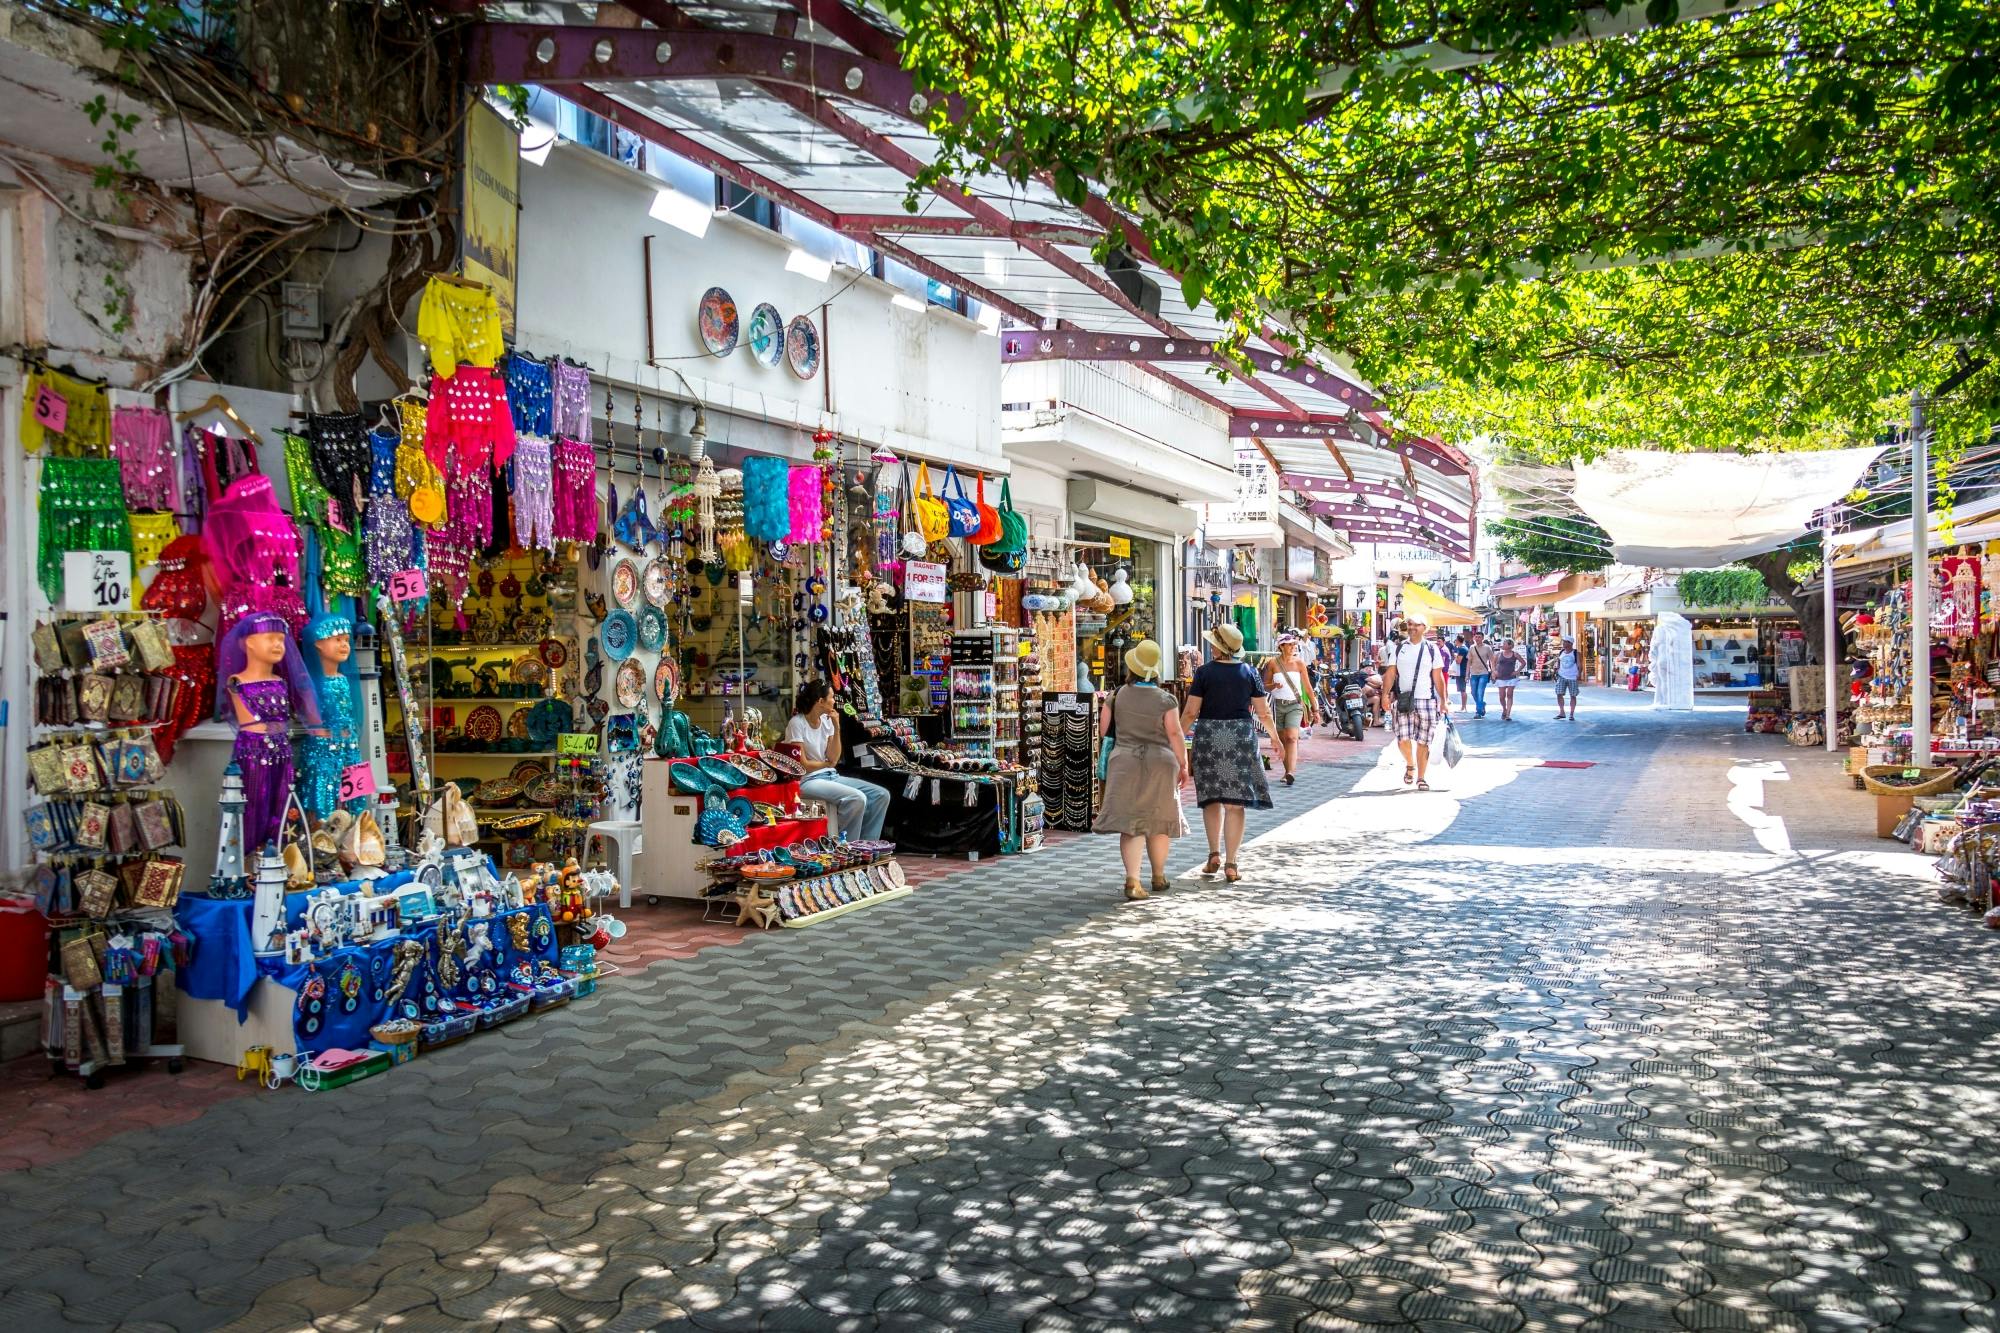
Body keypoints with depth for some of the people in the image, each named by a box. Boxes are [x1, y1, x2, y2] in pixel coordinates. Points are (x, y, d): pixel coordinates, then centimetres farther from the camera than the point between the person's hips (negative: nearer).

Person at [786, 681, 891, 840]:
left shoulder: (826, 720, 7)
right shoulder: (797, 724, -11)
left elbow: (833, 759, 1)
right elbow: (802, 765, -11)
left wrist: (837, 728, -5)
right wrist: (827, 764, 3)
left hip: (831, 776, 8)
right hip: (807, 781, -8)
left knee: (882, 795, -6)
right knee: (857, 799, -30)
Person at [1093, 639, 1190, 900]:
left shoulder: (1117, 695, 0)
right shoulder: (1166, 700, -8)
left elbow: (1104, 730, 6)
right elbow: (1175, 734, -9)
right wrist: (1183, 764, 1)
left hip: (1124, 763, 1)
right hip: (1160, 764, -1)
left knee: (1131, 823, 0)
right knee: (1159, 822, 13)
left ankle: (1132, 880, -13)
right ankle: (1158, 876, 27)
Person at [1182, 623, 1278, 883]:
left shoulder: (1205, 672, -4)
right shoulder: (1249, 673, 2)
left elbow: (1190, 712, -6)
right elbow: (1263, 713, 3)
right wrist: (1276, 736, 18)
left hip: (1208, 736, -1)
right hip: (1241, 737, 1)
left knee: (1211, 798, 14)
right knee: (1235, 803, 3)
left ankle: (1214, 855, 8)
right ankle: (1230, 864, 4)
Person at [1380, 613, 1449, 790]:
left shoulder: (1432, 649, 6)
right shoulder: (1399, 649, 10)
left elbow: (1438, 677, 6)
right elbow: (1391, 674, 6)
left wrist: (1443, 701, 1)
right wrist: (1385, 695, -7)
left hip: (1426, 701, -1)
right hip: (1403, 701, 1)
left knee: (1423, 742, 1)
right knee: (1402, 739, -7)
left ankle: (1422, 778, 12)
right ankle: (1410, 764, 23)